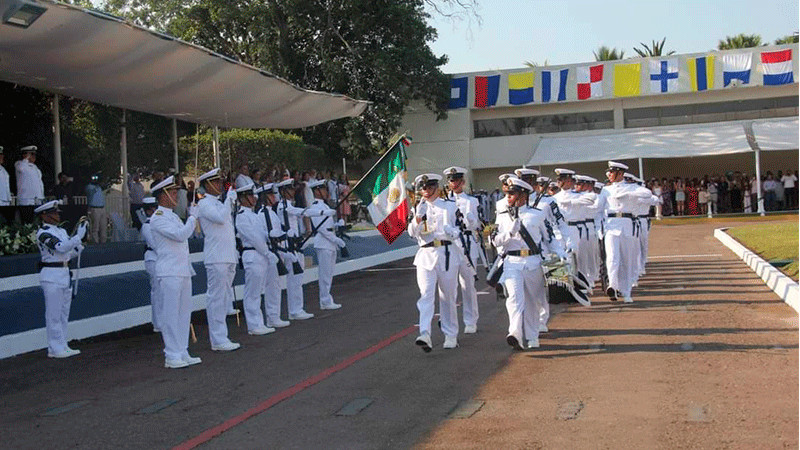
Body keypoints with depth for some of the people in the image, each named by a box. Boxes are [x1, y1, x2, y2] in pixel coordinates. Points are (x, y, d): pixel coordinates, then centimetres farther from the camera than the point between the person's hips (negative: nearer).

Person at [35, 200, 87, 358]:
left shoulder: (61, 231, 15)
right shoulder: (43, 233, -11)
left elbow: (70, 253, 16)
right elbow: (61, 248, -24)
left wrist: (79, 245, -2)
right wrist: (79, 236, -27)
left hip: (64, 275, 9)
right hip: (51, 276, -9)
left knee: (64, 313, 12)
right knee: (54, 314, -4)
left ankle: (62, 347, 20)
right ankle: (55, 349, 1)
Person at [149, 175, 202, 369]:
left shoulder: (173, 216, 20)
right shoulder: (157, 218, -10)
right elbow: (180, 234, -21)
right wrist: (193, 217, -12)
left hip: (183, 271, 9)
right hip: (169, 273, -9)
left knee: (184, 313, 10)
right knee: (171, 314, -5)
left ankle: (182, 352, 17)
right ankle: (172, 356, 0)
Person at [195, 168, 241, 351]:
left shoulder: (218, 203, 21)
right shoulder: (204, 204, -8)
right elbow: (220, 218, -24)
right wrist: (229, 200, -16)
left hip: (228, 258, 10)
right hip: (216, 258, -10)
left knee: (225, 298, 12)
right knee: (217, 298, -6)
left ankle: (220, 337, 19)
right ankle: (218, 340, -2)